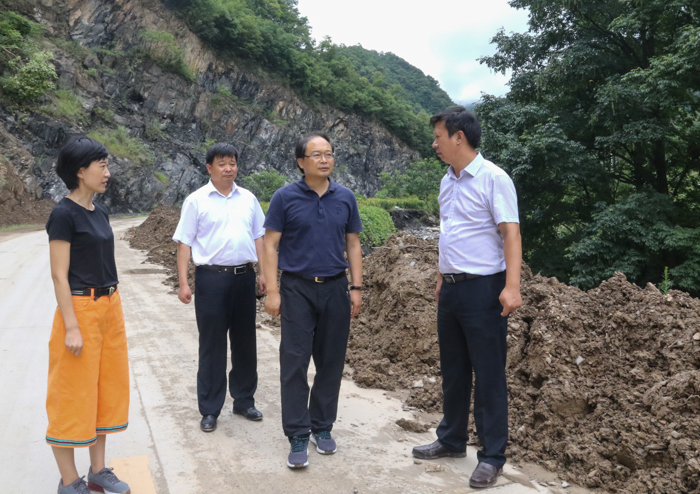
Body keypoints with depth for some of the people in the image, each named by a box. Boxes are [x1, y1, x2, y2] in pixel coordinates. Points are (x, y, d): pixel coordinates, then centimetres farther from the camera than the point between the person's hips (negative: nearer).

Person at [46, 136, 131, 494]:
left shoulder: (99, 212, 10)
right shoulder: (64, 214, -13)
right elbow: (59, 275, -15)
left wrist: (113, 310, 16)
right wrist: (71, 328, -17)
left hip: (110, 306, 8)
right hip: (81, 308, -8)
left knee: (106, 389, 13)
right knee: (74, 395, 2)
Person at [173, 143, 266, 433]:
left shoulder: (248, 199, 10)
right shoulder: (196, 201, -1)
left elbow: (258, 237, 14)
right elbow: (184, 243, -3)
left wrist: (263, 273, 7)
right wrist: (183, 283, -9)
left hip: (244, 276, 4)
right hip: (212, 278, -4)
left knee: (245, 342, 12)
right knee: (211, 345, 3)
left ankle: (244, 400, 27)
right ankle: (209, 410, 15)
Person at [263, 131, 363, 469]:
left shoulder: (346, 198, 6)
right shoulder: (285, 198, -3)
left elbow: (353, 245, 10)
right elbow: (270, 245, -2)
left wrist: (356, 288, 3)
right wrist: (272, 291, -9)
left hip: (336, 289, 3)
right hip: (297, 289, -3)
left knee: (331, 362, 9)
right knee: (294, 362, -2)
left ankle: (322, 427, 24)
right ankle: (298, 436, 7)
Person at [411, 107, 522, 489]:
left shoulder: (493, 178, -12)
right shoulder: (447, 181, 12)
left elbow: (510, 233, -18)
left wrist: (512, 286, -26)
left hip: (483, 288, -8)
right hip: (451, 287, 8)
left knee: (488, 374, 1)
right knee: (452, 370, 17)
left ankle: (492, 456, 13)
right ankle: (452, 439, 32)